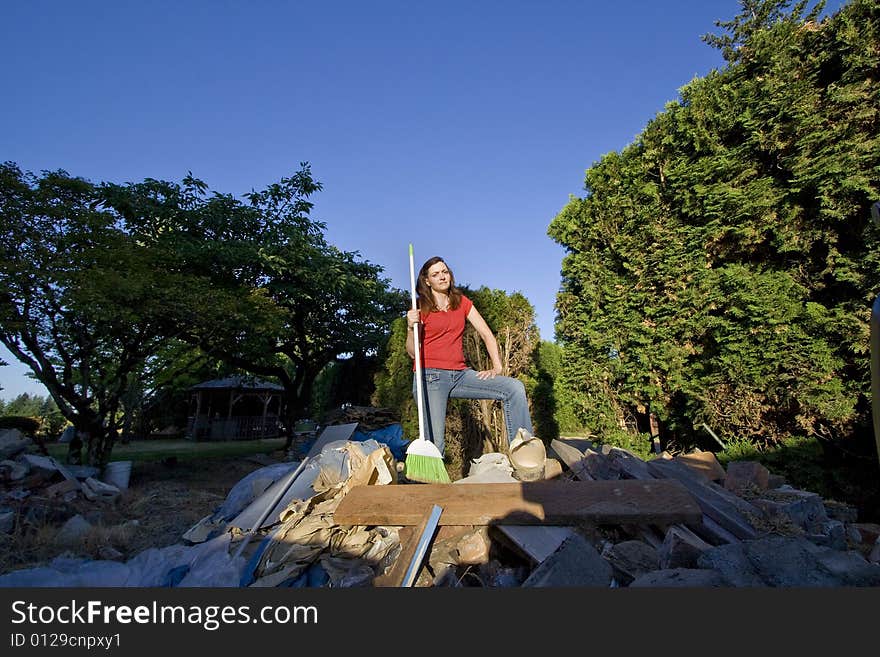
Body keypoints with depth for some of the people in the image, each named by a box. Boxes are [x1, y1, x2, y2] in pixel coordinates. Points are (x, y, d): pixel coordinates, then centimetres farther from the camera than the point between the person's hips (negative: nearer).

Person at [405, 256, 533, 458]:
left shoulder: (462, 302, 15)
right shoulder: (420, 308, 4)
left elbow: (486, 334, 11)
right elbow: (413, 352, 2)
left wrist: (497, 367, -1)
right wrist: (411, 328, -16)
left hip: (460, 374, 4)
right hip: (430, 376, -3)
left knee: (515, 388, -14)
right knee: (434, 443, -13)